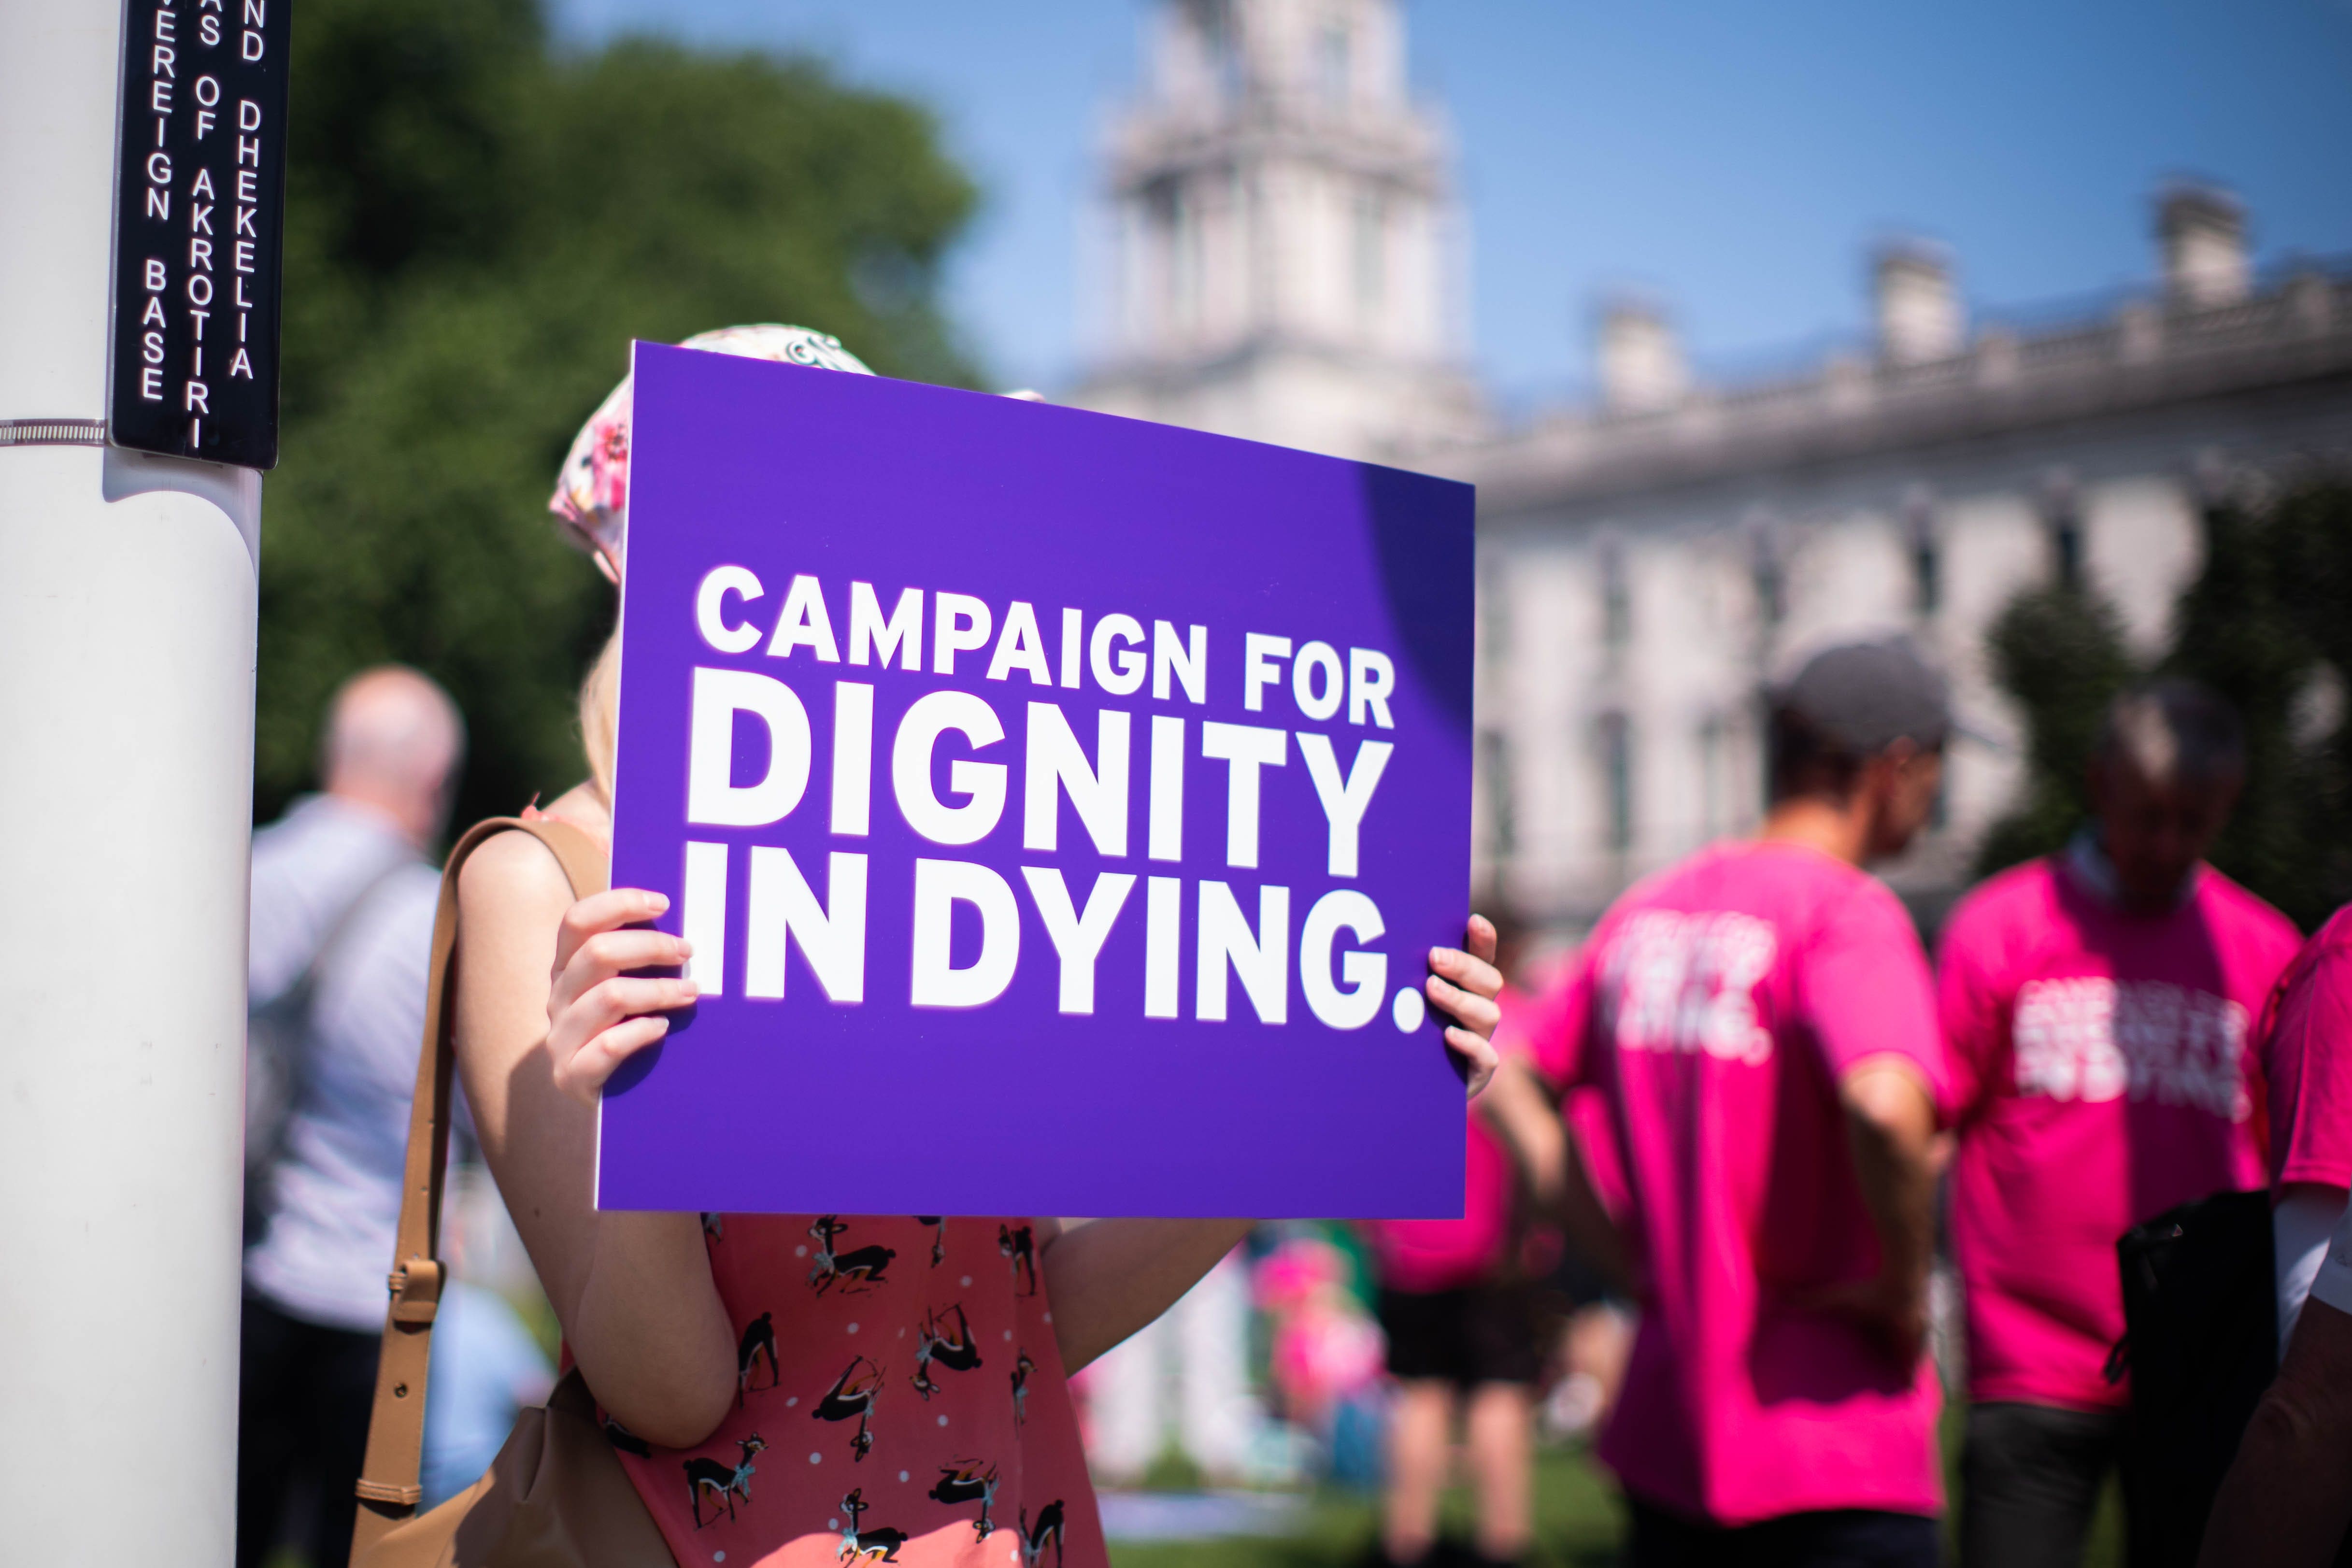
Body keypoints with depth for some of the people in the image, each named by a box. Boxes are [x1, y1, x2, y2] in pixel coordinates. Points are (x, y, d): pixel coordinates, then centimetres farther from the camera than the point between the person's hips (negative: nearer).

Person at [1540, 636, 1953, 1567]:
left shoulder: (1647, 910, 8)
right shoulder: (1846, 912, -13)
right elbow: (1884, 1106, -31)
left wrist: (1632, 1262, 11)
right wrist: (1906, 1290, -15)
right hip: (1836, 1455, -7)